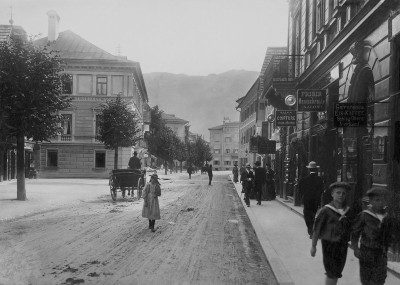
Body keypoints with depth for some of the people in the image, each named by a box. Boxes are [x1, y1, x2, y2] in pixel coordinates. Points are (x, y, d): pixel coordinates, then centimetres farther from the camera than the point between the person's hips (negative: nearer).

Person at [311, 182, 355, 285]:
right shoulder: (326, 210, -13)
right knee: (331, 273, -3)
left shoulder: (349, 211, 1)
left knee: (337, 272, 15)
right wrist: (313, 246, -10)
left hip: (343, 245, 5)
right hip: (329, 244, -5)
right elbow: (317, 229, -10)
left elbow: (352, 229, 10)